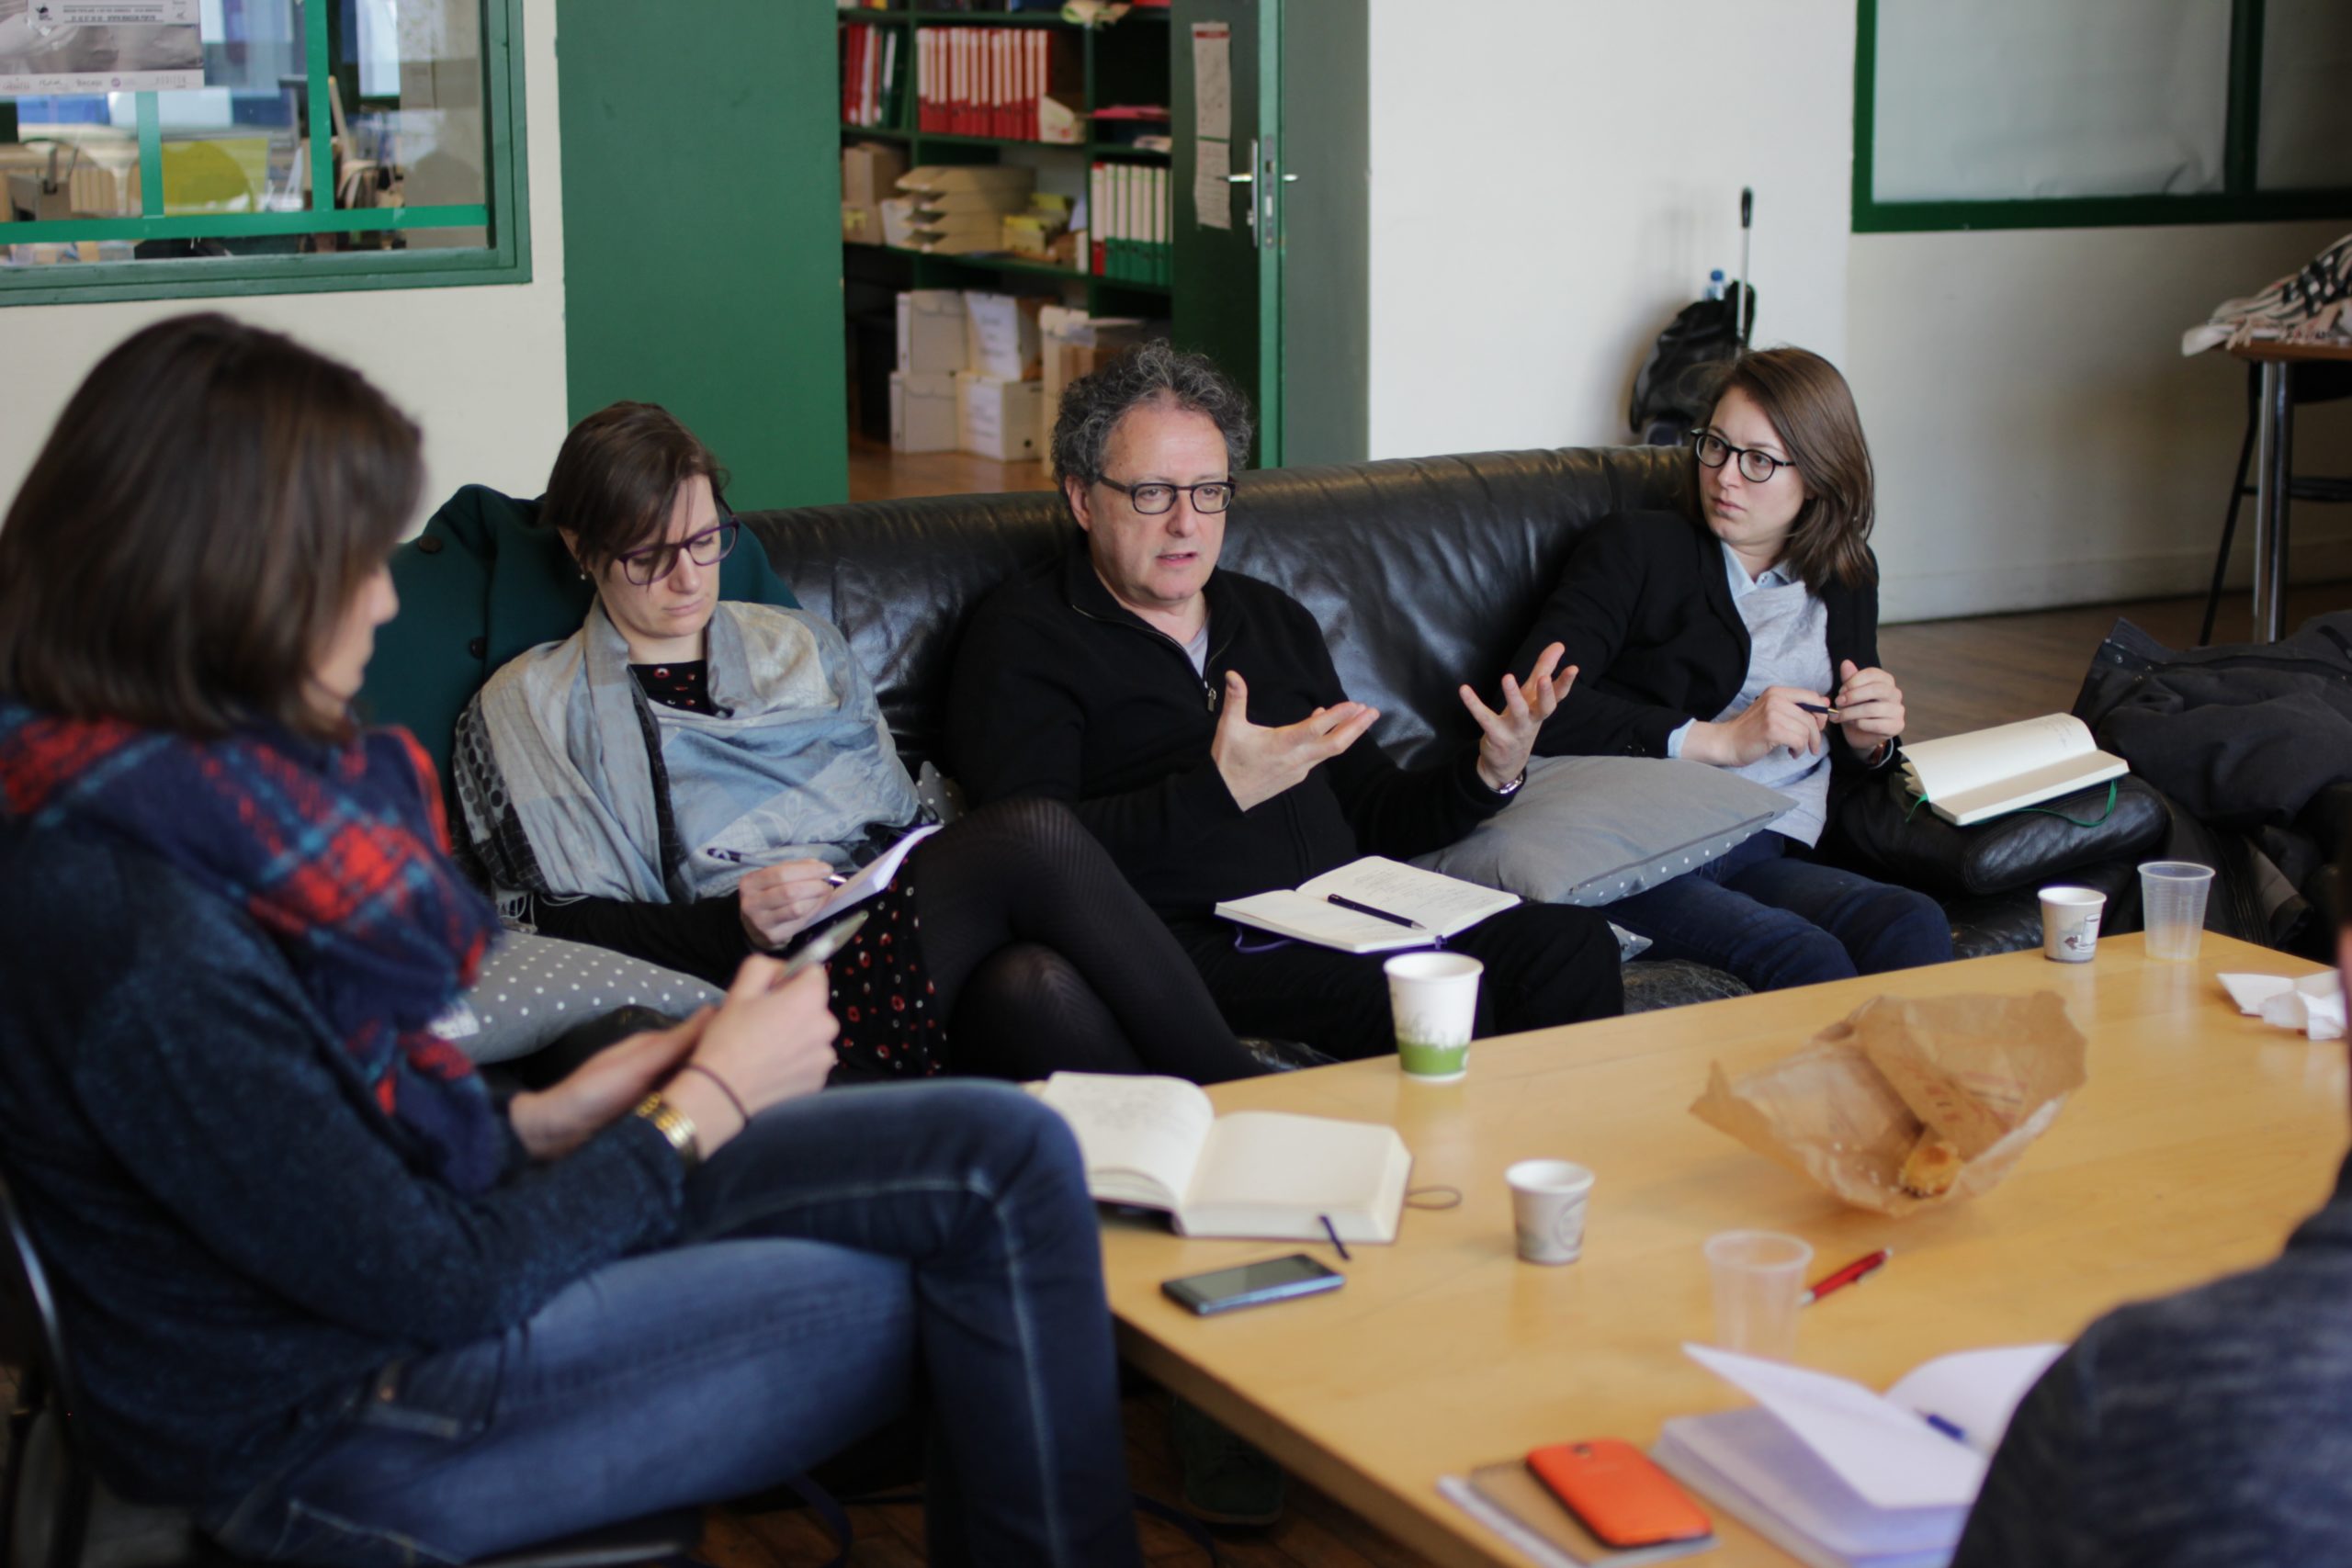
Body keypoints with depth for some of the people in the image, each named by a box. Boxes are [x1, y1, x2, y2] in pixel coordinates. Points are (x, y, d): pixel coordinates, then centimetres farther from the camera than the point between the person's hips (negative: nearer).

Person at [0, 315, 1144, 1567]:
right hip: (330, 1425, -8)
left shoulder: (222, 772, 0)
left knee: (1006, 1150, -3)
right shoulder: (121, 918, -28)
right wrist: (708, 1104, -11)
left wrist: (534, 1124, -2)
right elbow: (433, 1280, -22)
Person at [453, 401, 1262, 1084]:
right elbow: (567, 923, 1)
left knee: (1031, 983, -35)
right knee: (1037, 834, -29)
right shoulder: (527, 706, 12)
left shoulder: (798, 641, 27)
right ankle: (1247, 1101, -26)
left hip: (888, 922, 5)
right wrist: (735, 925, -16)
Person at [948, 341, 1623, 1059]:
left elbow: (1372, 816, 28)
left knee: (1571, 943, -20)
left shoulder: (1276, 621, 25)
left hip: (1342, 929, 7)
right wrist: (1221, 793, -22)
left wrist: (1491, 772, 9)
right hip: (1194, 945, -6)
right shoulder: (1022, 637, 4)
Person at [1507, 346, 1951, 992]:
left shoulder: (1845, 582, 24)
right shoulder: (1636, 546, 11)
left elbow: (1843, 768, 35)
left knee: (1913, 924, -29)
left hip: (1765, 858, 4)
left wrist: (1868, 740, 9)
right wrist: (1719, 739, -10)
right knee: (1801, 955, -34)